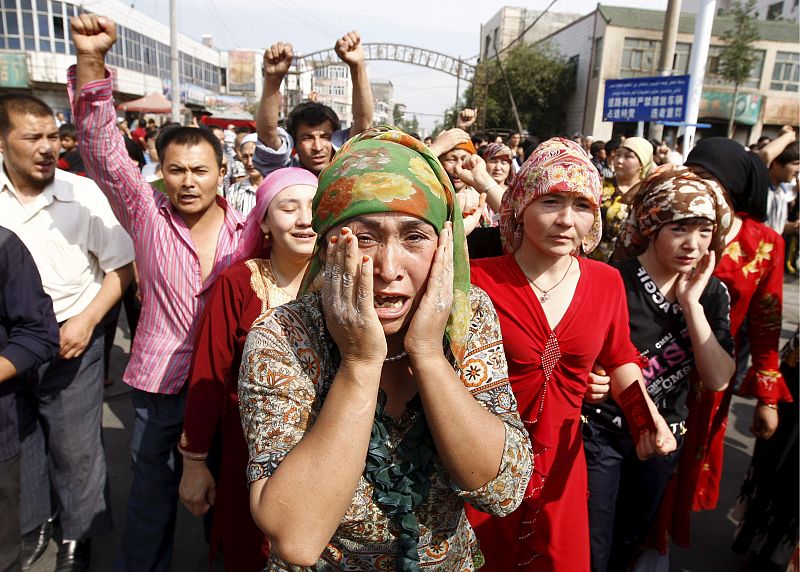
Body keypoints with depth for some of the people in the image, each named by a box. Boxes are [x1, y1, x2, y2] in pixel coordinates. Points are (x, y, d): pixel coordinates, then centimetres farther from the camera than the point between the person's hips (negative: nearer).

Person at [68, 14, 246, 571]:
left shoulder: (243, 230, -2)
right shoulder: (147, 215, -4)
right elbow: (105, 151, -14)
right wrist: (91, 61, -24)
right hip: (160, 382, 0)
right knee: (153, 490, 15)